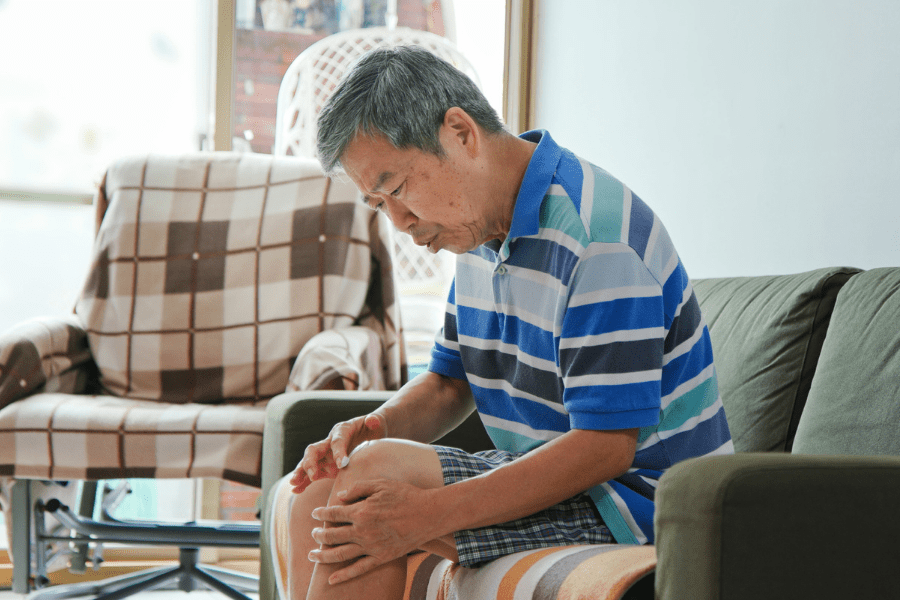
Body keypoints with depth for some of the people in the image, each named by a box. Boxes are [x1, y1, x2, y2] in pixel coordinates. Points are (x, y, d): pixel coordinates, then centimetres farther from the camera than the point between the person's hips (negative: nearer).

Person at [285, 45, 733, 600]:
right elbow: (449, 382, 18)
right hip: (542, 472, 9)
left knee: (373, 477, -24)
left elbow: (606, 445, -27)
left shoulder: (599, 238, -22)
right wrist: (375, 430, -7)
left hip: (635, 490, -9)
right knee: (321, 494, -1)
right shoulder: (481, 224, 9)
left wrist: (431, 512, -32)